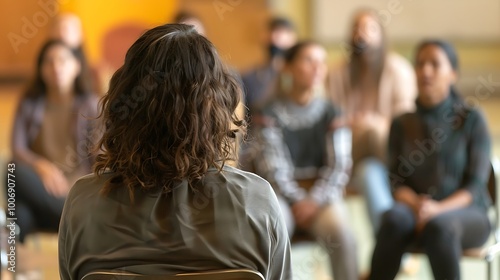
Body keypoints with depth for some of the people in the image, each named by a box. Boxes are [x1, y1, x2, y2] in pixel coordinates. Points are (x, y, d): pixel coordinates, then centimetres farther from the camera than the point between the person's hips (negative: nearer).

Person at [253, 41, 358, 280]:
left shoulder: (331, 114, 6)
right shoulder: (270, 113, 0)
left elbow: (339, 165, -1)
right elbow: (273, 166, -7)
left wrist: (314, 201, -15)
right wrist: (297, 201, -18)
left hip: (321, 194, 1)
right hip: (281, 193, -1)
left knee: (340, 232, -30)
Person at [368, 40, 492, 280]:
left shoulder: (472, 119, 2)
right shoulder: (402, 124, 11)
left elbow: (476, 185, -4)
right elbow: (396, 182, 5)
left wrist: (439, 209, -22)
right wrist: (416, 205, -18)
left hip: (466, 212, -2)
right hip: (415, 210, 2)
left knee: (439, 226, -38)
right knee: (394, 219, -34)